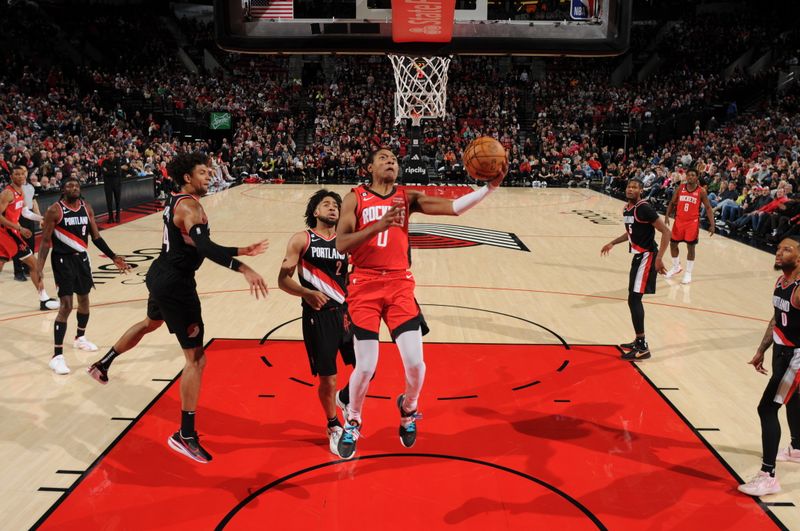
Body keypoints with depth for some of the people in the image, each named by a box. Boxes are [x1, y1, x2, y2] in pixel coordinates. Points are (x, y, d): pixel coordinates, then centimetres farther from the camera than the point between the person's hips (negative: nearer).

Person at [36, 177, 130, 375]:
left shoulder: (86, 208, 4)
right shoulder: (55, 210, -12)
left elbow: (96, 237, 9)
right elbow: (45, 240, -12)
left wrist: (114, 257, 6)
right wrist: (39, 268, -21)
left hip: (81, 258, 6)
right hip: (63, 260, -6)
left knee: (84, 299, 19)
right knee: (66, 306, -13)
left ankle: (80, 338, 43)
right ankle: (57, 355, -8)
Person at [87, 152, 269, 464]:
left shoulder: (178, 202, 12)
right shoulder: (189, 206, -19)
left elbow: (199, 247, 16)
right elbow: (205, 248, -38)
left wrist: (242, 251, 10)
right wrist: (243, 269, -48)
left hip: (160, 275, 10)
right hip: (175, 284, -10)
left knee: (151, 323, 40)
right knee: (196, 359, -5)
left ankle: (103, 364, 56)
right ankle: (185, 436, 1)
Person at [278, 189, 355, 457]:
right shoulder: (302, 239, -2)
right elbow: (283, 279, -6)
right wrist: (306, 293, -23)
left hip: (346, 311, 4)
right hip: (318, 316, -3)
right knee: (327, 380, 3)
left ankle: (345, 398, 31)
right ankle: (333, 427, 29)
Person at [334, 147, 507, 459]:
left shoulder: (407, 198, 8)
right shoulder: (355, 198, 2)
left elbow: (453, 208, -5)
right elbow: (341, 244, -10)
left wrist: (490, 186, -18)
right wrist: (378, 226, -23)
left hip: (399, 285, 2)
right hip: (365, 286, -2)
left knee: (415, 363, -6)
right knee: (366, 367, -4)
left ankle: (408, 409, 29)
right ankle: (352, 423, 26)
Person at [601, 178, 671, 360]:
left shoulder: (644, 208, -18)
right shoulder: (626, 209, 10)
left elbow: (666, 231, -21)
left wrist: (659, 258, -27)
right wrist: (612, 243, 24)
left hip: (647, 256, -10)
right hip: (638, 256, 10)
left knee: (634, 299, -12)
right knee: (634, 299, 14)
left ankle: (642, 347, -7)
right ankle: (639, 341, 26)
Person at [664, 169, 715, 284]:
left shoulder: (701, 191, -7)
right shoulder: (680, 188, 1)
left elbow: (708, 208, -4)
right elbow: (672, 202, 8)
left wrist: (712, 224, -13)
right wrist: (667, 215, -7)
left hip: (693, 222, -3)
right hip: (679, 220, 4)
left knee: (690, 247, 0)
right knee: (672, 244, 9)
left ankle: (688, 273, 10)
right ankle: (676, 267, 31)